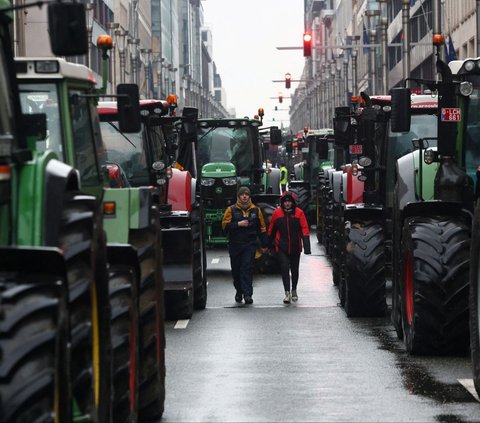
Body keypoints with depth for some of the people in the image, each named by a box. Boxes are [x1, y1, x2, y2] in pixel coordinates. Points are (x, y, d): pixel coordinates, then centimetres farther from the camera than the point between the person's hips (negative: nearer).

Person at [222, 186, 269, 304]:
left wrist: (264, 245, 10)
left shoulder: (255, 210, 8)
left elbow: (262, 228, 12)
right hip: (235, 245, 1)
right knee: (236, 269, 9)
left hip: (250, 245, -1)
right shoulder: (231, 210, 3)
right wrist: (238, 224, -16)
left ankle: (247, 294, -13)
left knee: (247, 268, -11)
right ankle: (239, 291, 26)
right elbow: (225, 226, -4)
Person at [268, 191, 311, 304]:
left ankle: (294, 291, 32)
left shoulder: (299, 213, -4)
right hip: (282, 247, 0)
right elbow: (271, 230, 11)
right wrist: (268, 245, 16)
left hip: (295, 247, 1)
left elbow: (305, 230, -6)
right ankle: (287, 293, -13)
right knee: (284, 268, -12)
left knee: (295, 270, 14)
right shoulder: (277, 213, 0)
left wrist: (307, 247, -13)